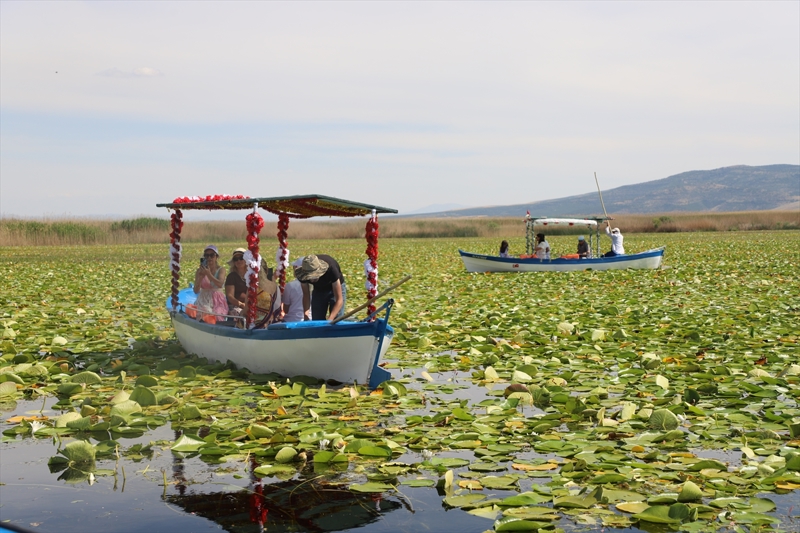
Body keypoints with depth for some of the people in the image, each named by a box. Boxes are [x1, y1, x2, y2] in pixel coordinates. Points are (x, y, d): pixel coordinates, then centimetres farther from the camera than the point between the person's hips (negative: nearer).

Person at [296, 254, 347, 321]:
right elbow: (306, 296, -16)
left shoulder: (331, 269, -40)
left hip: (336, 288, -3)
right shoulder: (304, 274, -30)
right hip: (318, 290, 3)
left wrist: (330, 320, -49)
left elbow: (339, 300, -38)